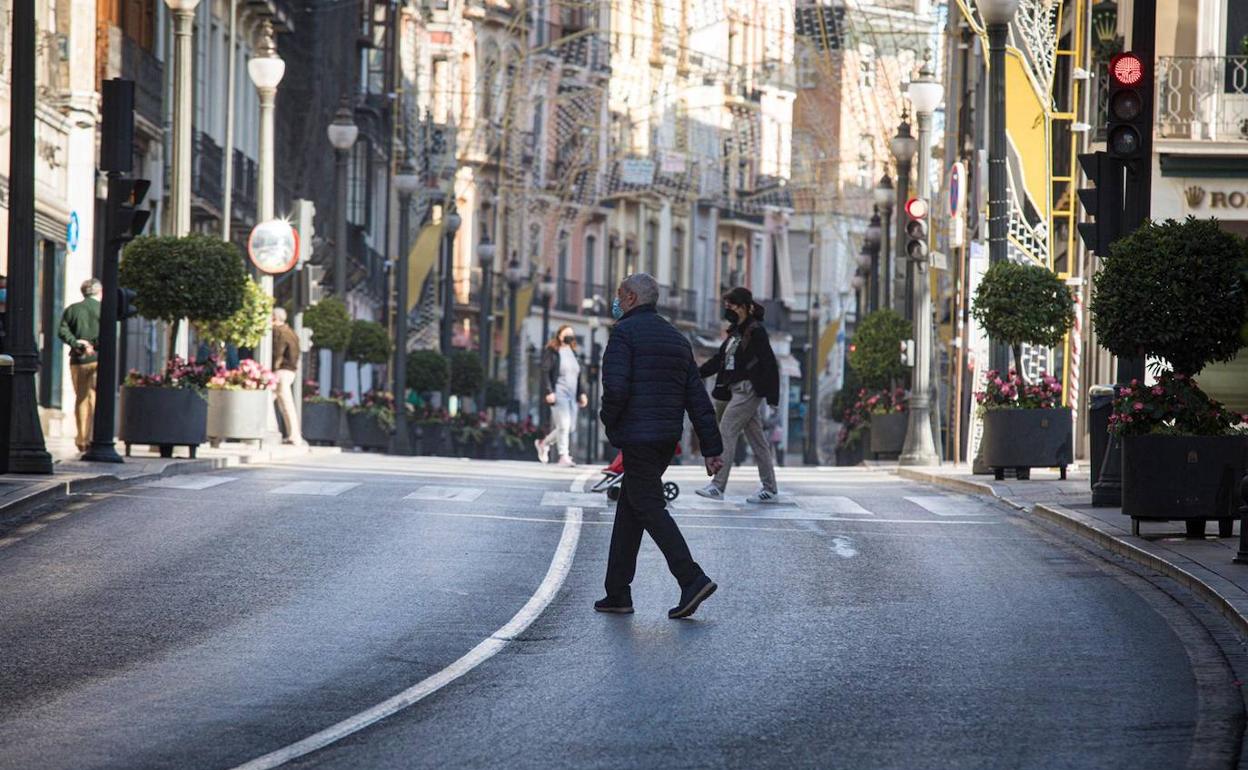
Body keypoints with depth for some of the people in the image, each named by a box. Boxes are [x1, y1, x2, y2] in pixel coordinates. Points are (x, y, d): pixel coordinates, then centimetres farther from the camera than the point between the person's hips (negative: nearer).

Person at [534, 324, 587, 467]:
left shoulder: (572, 352, 17)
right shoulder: (551, 352, -3)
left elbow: (579, 375, 22)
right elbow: (545, 372, -8)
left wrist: (582, 393, 15)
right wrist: (548, 392, -17)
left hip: (572, 395, 7)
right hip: (559, 394, -7)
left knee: (570, 427, 8)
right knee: (563, 425, -13)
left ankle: (544, 443, 28)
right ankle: (564, 456, -7)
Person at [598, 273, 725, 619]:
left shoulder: (624, 332, -7)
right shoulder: (676, 338, 17)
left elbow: (616, 387, -20)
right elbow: (698, 398, 13)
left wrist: (610, 422, 0)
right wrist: (712, 448, 11)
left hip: (637, 436, -8)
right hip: (668, 437, 8)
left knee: (650, 508, -8)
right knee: (628, 509, 14)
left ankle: (692, 579, -20)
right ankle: (617, 593, 15)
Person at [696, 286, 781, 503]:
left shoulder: (755, 331, -11)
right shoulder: (736, 332, 16)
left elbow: (768, 363, -15)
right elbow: (719, 360, 20)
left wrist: (772, 396, -21)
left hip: (749, 390, -9)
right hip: (737, 390, 9)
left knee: (726, 432, -12)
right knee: (756, 439, 10)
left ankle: (718, 486, -14)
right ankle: (770, 489, 13)